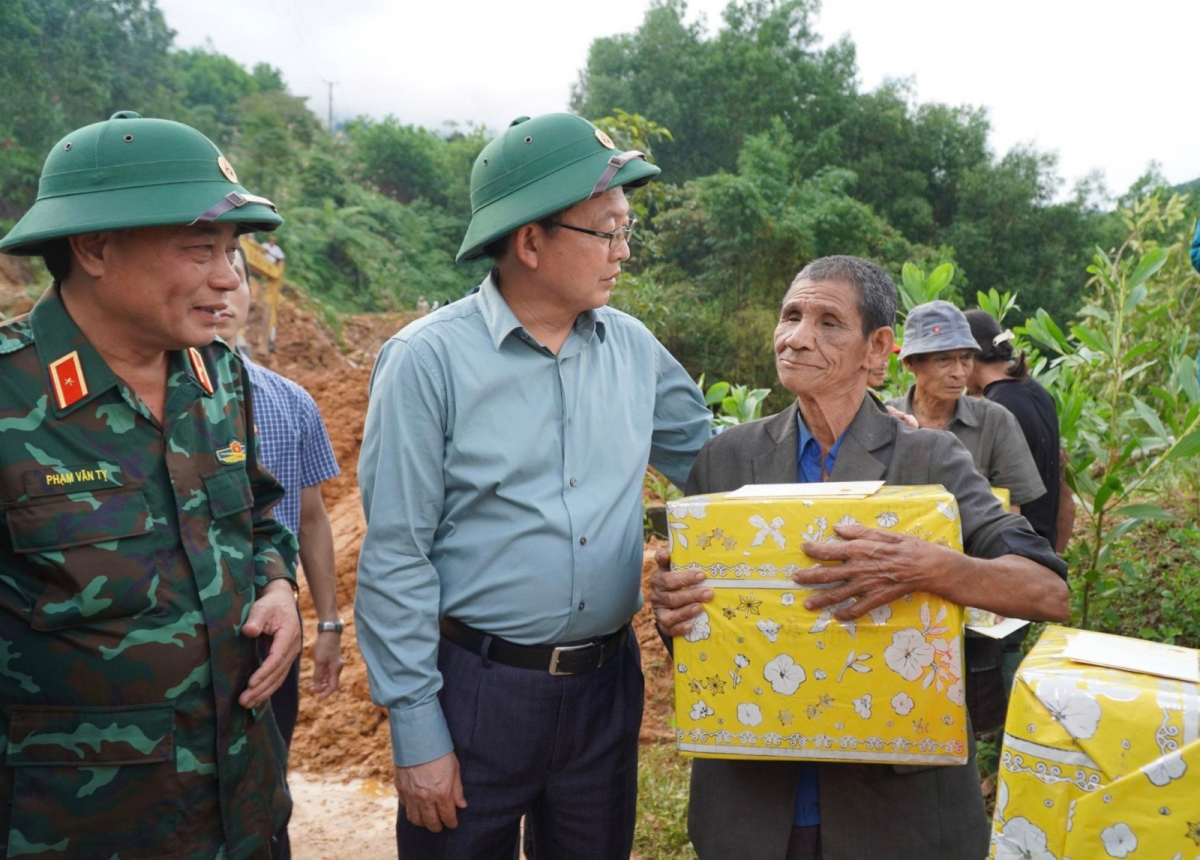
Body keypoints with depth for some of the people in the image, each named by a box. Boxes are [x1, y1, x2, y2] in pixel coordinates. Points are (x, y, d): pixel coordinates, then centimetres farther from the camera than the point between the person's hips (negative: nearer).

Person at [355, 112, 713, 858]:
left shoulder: (633, 347, 2)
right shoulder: (429, 359, -13)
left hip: (608, 684, 5)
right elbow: (396, 559, -12)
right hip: (476, 689, -4)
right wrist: (416, 730, -11)